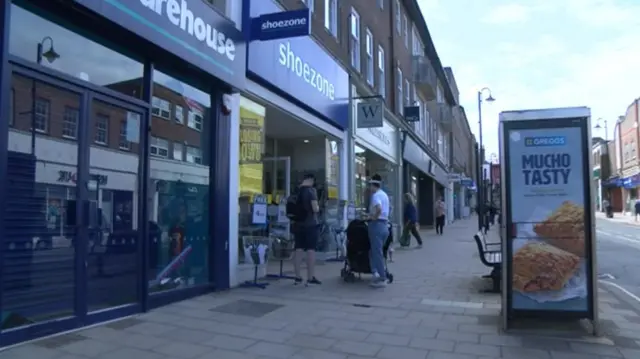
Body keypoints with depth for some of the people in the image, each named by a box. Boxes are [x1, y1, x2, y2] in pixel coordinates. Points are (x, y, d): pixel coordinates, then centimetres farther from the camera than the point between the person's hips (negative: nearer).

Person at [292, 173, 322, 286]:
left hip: (298, 224, 6)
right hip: (310, 224, -6)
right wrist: (318, 208, 4)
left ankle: (297, 277, 14)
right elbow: (315, 208, -17)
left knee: (298, 250, 10)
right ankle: (310, 278, 2)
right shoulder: (311, 190, -11)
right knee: (311, 250, 0)